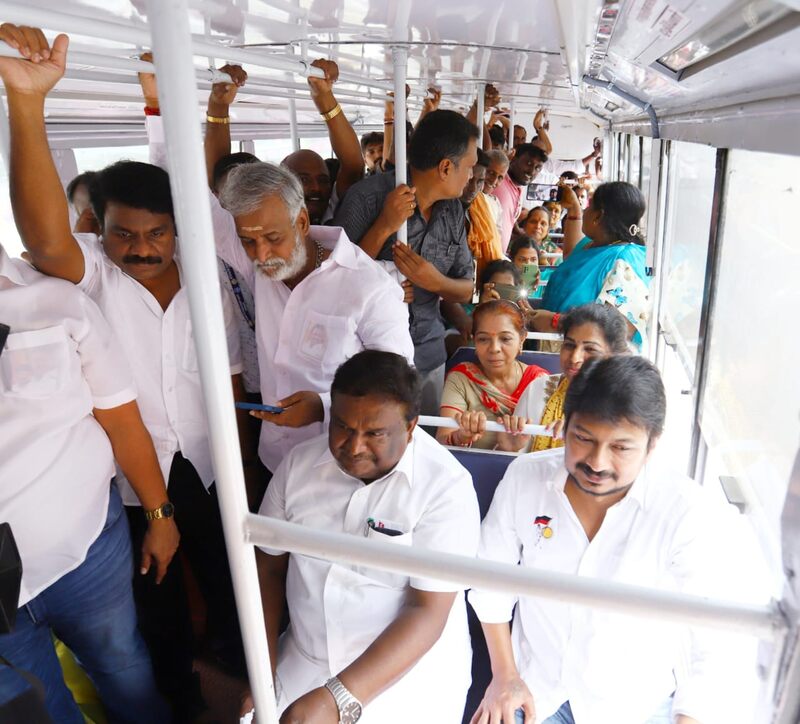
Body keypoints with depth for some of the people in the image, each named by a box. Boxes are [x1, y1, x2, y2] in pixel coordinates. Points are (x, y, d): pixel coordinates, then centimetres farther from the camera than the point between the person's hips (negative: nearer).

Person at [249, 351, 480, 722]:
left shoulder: (446, 487, -19)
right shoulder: (299, 463, -6)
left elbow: (428, 613, -20)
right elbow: (268, 566, 2)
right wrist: (263, 675, -3)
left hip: (410, 675, -2)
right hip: (303, 664, 3)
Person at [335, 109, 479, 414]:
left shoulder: (453, 209, 3)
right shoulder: (368, 197, -15)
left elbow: (466, 290, 6)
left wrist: (435, 281, -15)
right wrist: (384, 227, -25)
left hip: (429, 356, 5)